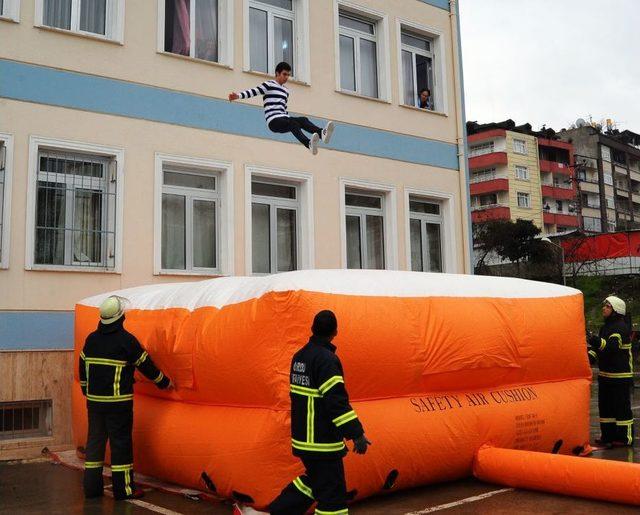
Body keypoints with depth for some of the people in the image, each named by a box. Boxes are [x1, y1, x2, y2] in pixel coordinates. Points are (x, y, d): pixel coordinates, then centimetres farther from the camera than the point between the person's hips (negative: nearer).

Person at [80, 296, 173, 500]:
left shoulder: (91, 339, 7)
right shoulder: (126, 340, -11)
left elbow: (83, 366, 15)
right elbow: (146, 365, -4)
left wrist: (86, 390, 30)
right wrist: (164, 382, 9)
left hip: (94, 400, 6)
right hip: (118, 402, -6)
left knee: (95, 439, 12)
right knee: (121, 442, 1)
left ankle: (92, 487, 18)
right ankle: (123, 489, 6)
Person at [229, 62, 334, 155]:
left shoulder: (286, 91, 25)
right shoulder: (269, 85, 4)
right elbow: (254, 91, -8)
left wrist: (289, 119, 30)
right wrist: (238, 95, -23)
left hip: (284, 120, 6)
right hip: (273, 121, -6)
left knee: (303, 120, -22)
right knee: (293, 123, -34)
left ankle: (322, 133, -52)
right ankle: (309, 144, -61)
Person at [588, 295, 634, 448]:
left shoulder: (622, 327, -13)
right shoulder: (605, 327, 15)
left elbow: (613, 346, -28)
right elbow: (599, 347, 20)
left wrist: (598, 341, -44)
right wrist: (591, 355, 2)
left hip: (620, 376, -9)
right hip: (605, 375, 9)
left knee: (622, 407, -3)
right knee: (605, 406, 12)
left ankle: (625, 438, 5)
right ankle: (608, 436, 21)